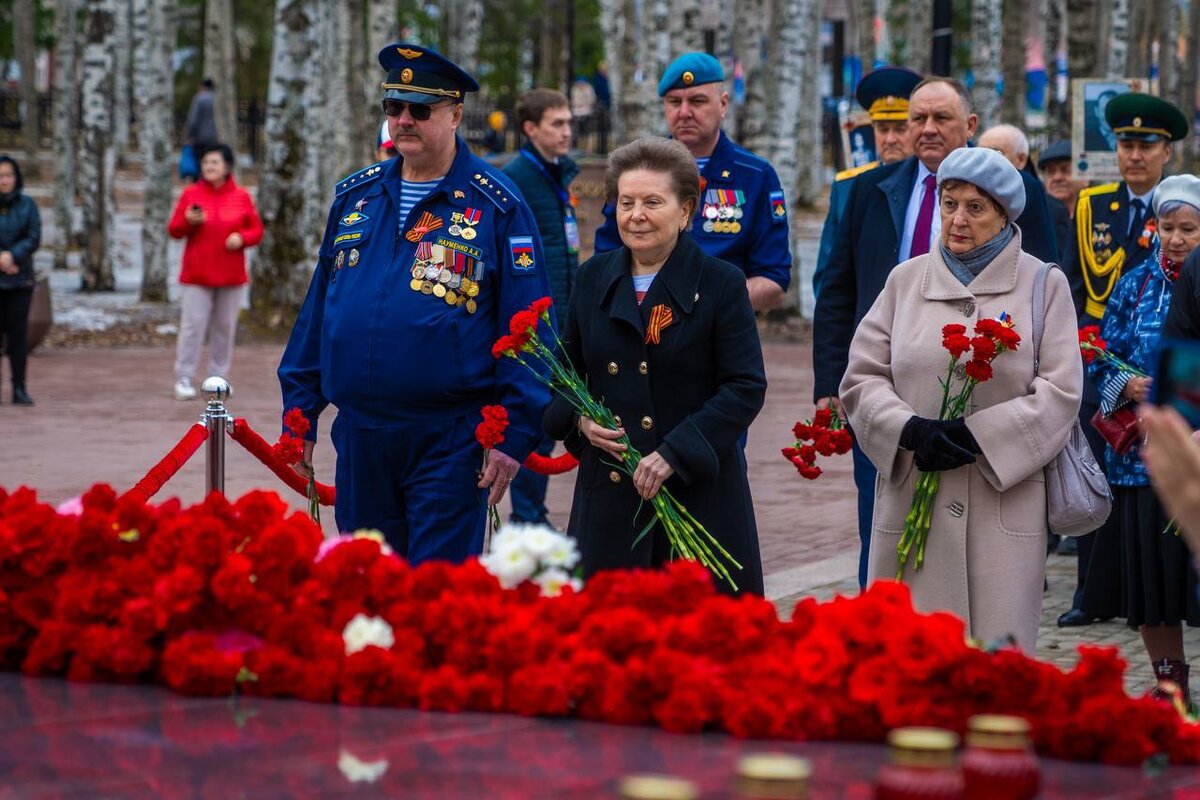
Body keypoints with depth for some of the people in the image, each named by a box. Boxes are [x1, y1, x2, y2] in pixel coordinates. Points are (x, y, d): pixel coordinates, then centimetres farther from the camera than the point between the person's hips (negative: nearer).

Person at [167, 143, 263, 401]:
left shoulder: (241, 197, 5)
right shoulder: (191, 194, 2)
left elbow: (257, 230, 8)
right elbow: (174, 230, 4)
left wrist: (242, 238, -13)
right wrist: (188, 221, -17)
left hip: (230, 275, 2)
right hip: (197, 275, -2)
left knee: (225, 327, 5)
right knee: (192, 326, -6)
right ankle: (184, 379, -3)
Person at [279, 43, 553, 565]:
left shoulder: (495, 206, -4)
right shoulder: (355, 197, 11)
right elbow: (317, 307, 16)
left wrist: (515, 435, -12)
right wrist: (300, 414, 13)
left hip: (450, 440, -5)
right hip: (359, 438, 5)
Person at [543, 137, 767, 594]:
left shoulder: (721, 283, -2)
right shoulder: (594, 278, 11)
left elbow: (746, 387, -7)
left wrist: (674, 453, -17)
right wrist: (579, 419, -3)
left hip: (699, 491, -3)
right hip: (608, 494, 3)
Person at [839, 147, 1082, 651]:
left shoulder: (1043, 285, 6)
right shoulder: (906, 280, 13)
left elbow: (1060, 392, -2)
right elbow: (862, 378, 8)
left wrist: (976, 436, -13)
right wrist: (911, 430, -11)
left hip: (1004, 503, -2)